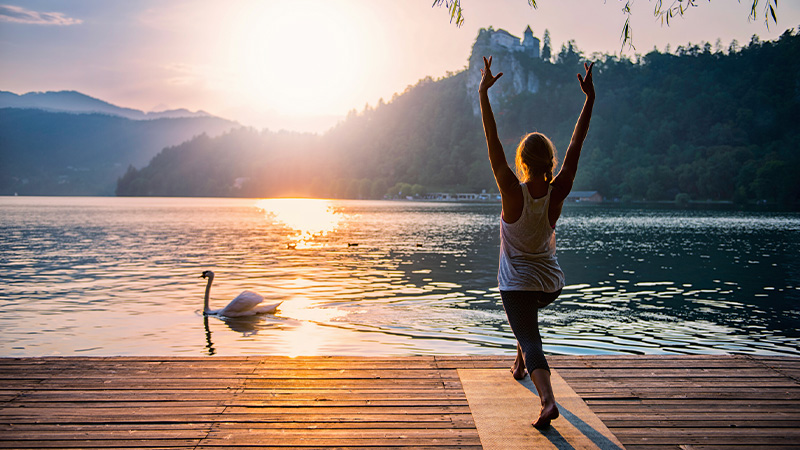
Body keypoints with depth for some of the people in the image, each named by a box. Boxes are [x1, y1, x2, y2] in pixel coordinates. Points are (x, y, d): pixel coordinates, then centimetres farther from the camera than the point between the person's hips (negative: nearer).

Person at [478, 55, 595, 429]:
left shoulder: (514, 194, -21)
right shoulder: (557, 193, -12)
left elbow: (493, 146, -23)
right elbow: (576, 147, -8)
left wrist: (483, 94, -22)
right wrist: (589, 98, -5)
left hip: (518, 283, -5)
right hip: (552, 284, 5)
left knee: (531, 341, -5)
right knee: (527, 317, 35)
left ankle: (548, 399, -25)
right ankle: (520, 365, 43)